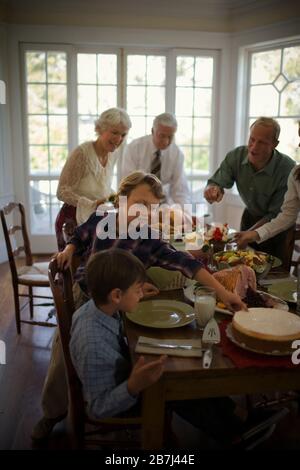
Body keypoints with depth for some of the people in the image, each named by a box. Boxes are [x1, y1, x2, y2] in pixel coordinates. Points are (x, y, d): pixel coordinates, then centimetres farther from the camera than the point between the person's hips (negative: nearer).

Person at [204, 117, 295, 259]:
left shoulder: (288, 169, -30)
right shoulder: (236, 156, -18)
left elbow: (275, 215, -25)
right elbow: (215, 182, -21)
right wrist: (212, 189, -46)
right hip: (250, 216, 4)